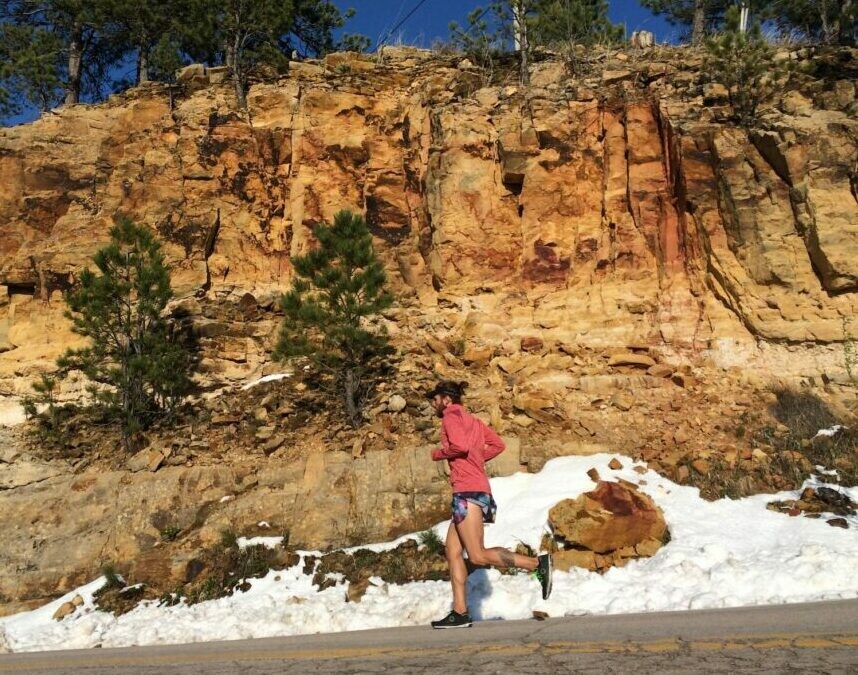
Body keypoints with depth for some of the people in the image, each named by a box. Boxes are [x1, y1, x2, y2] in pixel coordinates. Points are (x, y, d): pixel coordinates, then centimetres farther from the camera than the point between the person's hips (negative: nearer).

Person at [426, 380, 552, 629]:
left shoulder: (451, 417, -3)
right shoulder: (471, 419, 23)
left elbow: (460, 445, -20)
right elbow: (497, 444, 19)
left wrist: (438, 454, -3)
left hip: (467, 491, -10)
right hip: (478, 490, 10)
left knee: (478, 557, -12)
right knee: (453, 551, 7)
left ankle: (537, 563, -14)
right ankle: (460, 613, 4)